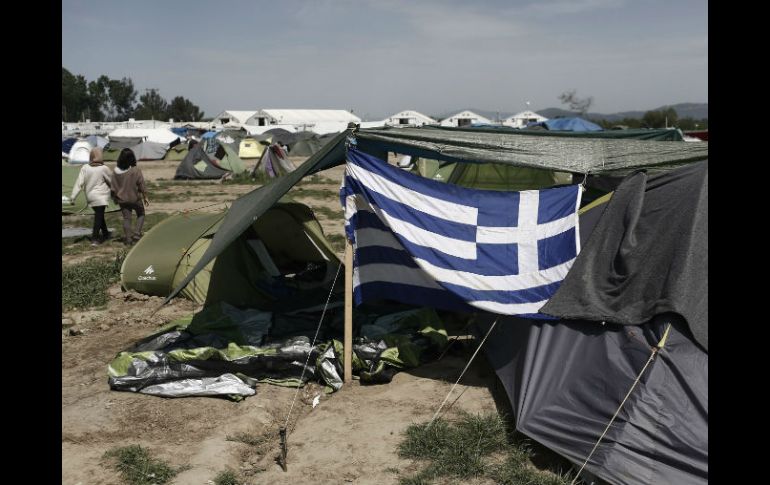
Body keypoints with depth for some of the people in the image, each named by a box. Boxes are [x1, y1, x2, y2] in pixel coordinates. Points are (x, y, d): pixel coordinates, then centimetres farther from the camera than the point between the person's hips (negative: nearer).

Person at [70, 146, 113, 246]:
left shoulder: (85, 168, -1)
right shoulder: (104, 169, -11)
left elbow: (79, 183, -4)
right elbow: (112, 181, -1)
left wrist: (73, 196, -2)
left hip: (90, 197, 5)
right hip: (100, 197, -5)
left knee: (99, 215, 20)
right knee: (99, 217, -5)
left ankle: (105, 233, 36)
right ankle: (94, 239, -13)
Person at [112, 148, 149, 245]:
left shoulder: (116, 171, -6)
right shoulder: (136, 170, -15)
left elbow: (114, 188, 1)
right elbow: (142, 185, -10)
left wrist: (115, 198, 15)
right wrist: (145, 197, 0)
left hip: (122, 199, 3)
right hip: (135, 198, -3)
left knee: (126, 218, 9)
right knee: (141, 215, 17)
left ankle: (128, 239, 9)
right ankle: (137, 233, 3)